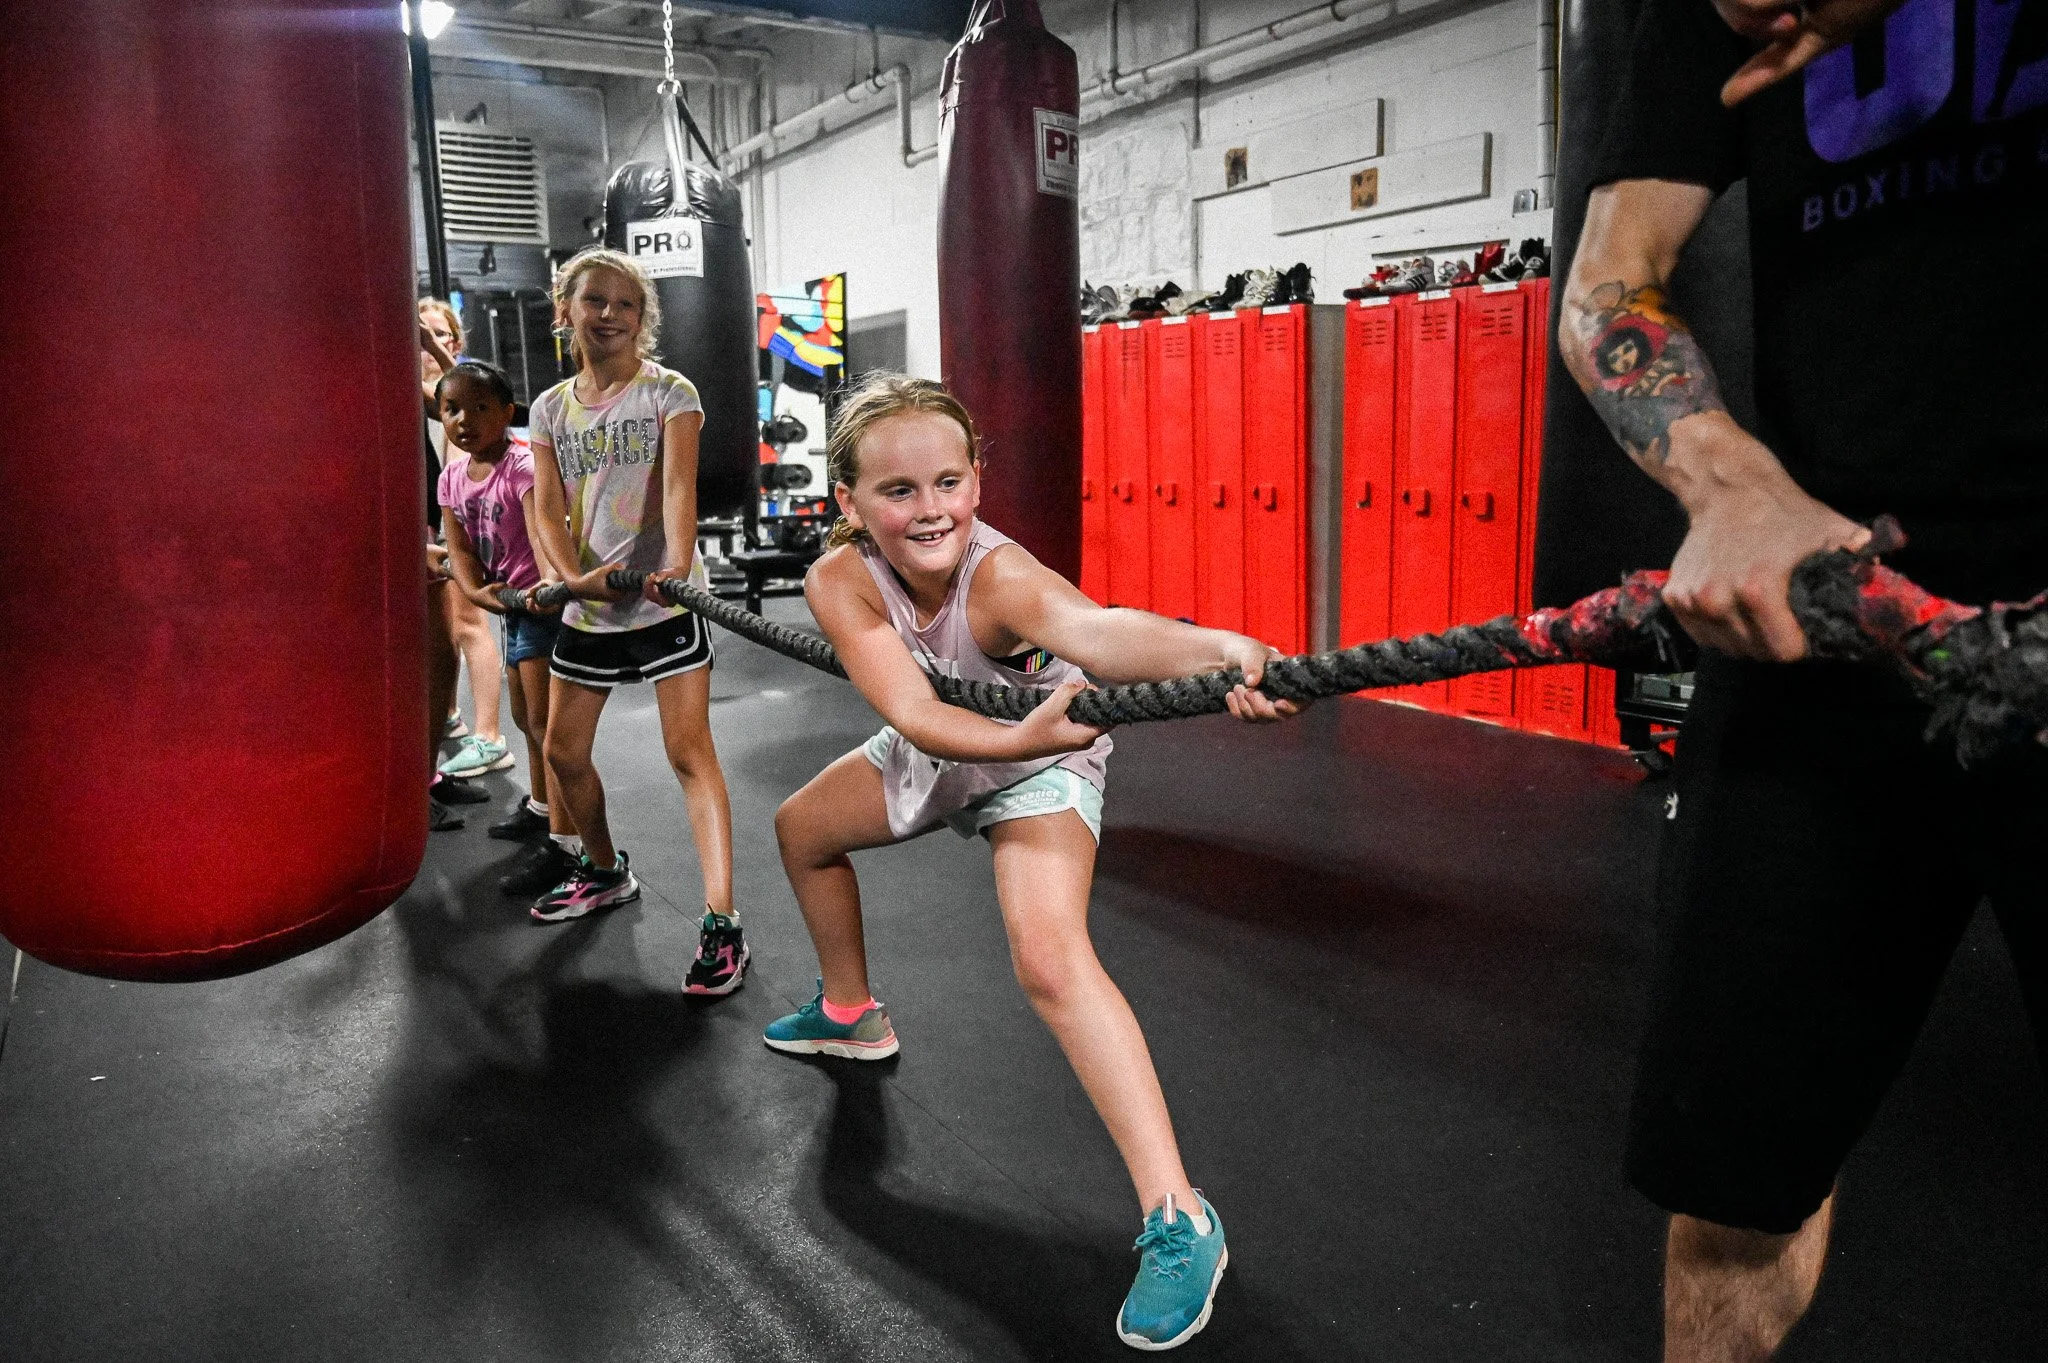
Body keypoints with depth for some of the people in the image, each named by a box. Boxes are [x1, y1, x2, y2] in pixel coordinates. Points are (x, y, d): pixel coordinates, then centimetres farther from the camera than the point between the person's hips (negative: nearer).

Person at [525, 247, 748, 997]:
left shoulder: (668, 392, -4)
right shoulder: (551, 407, 8)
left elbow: (679, 486, -19)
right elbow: (548, 508, 0)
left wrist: (678, 566, -36)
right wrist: (573, 575, -20)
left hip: (663, 600, -5)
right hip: (588, 605, 5)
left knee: (689, 751, -10)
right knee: (563, 751, 14)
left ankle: (721, 920, -9)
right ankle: (605, 870, 38)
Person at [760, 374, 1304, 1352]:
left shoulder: (1000, 576, -39)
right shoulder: (842, 581, -27)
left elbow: (1091, 627, -62)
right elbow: (911, 711, -38)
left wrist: (1220, 650, -83)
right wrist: (1019, 735, -58)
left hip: (1038, 768, -6)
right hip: (936, 753, 6)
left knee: (1050, 959, -28)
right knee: (803, 828, 23)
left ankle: (1178, 1219, -21)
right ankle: (849, 1015, 49)